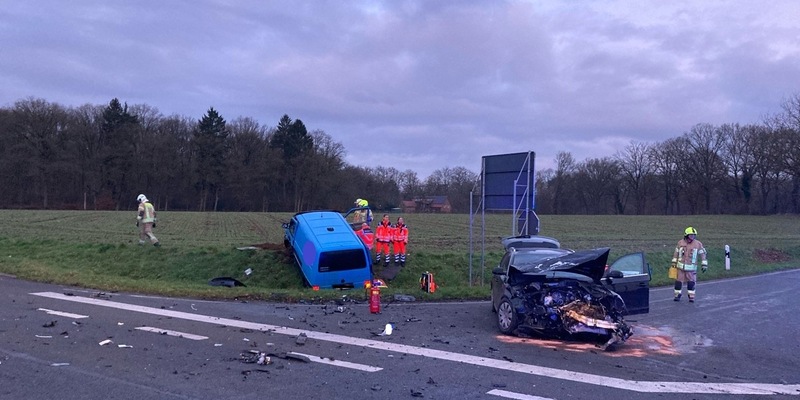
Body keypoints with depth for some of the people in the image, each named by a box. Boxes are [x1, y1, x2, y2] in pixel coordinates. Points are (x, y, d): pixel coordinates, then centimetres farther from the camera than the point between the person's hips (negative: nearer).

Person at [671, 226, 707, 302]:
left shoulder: (698, 244, -4)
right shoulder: (680, 243, 1)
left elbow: (702, 254, 0)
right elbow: (676, 253, 9)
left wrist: (704, 264, -4)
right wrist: (674, 263, 10)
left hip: (691, 267, -1)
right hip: (680, 267, 1)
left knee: (691, 282, 2)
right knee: (679, 281, 4)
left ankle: (691, 296, 15)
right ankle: (677, 295, 15)